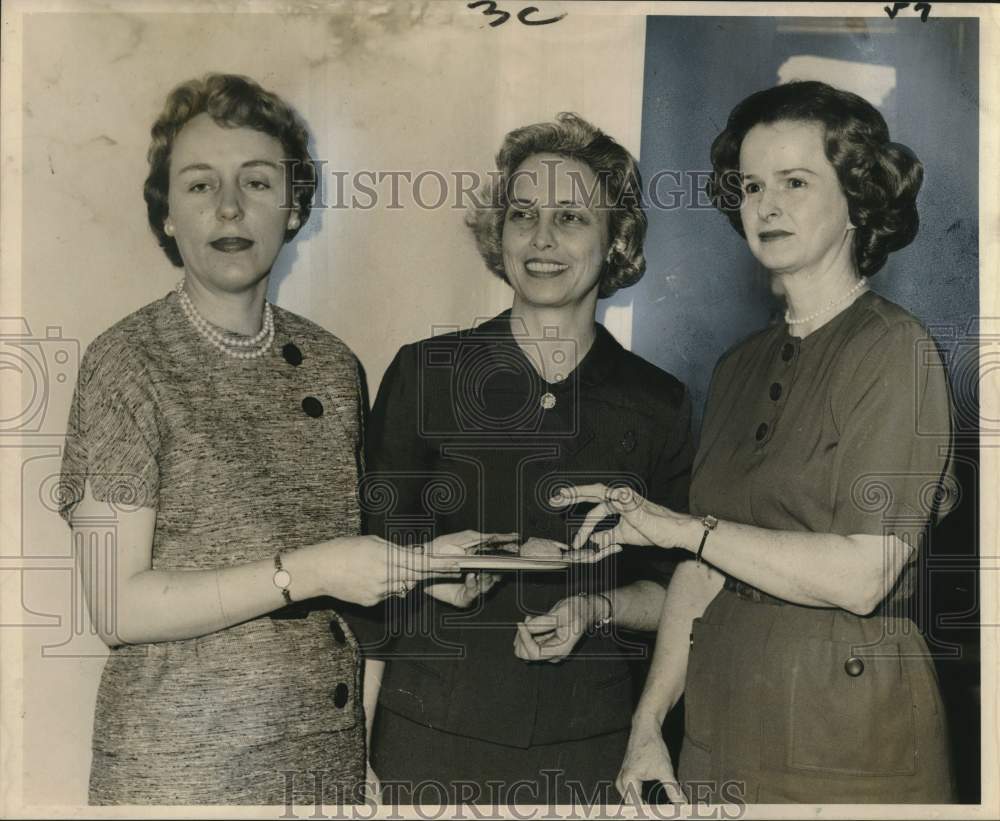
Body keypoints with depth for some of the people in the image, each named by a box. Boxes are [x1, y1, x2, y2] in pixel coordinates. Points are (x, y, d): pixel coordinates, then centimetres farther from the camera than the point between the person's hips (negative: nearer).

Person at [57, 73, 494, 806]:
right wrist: (306, 572, -21)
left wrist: (418, 566, -4)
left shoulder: (333, 365, 5)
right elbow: (117, 608, -15)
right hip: (178, 765, -4)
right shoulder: (129, 362, -11)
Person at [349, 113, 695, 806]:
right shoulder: (425, 374, -2)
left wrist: (599, 607, -13)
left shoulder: (659, 404, 1)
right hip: (427, 731, -1)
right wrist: (356, 756, -10)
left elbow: (680, 593, 7)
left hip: (587, 748, 1)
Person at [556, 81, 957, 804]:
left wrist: (683, 526, -14)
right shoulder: (741, 367, 10)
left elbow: (860, 575, -20)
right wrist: (648, 723, 2)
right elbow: (703, 574, 8)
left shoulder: (895, 350, -10)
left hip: (847, 738, -6)